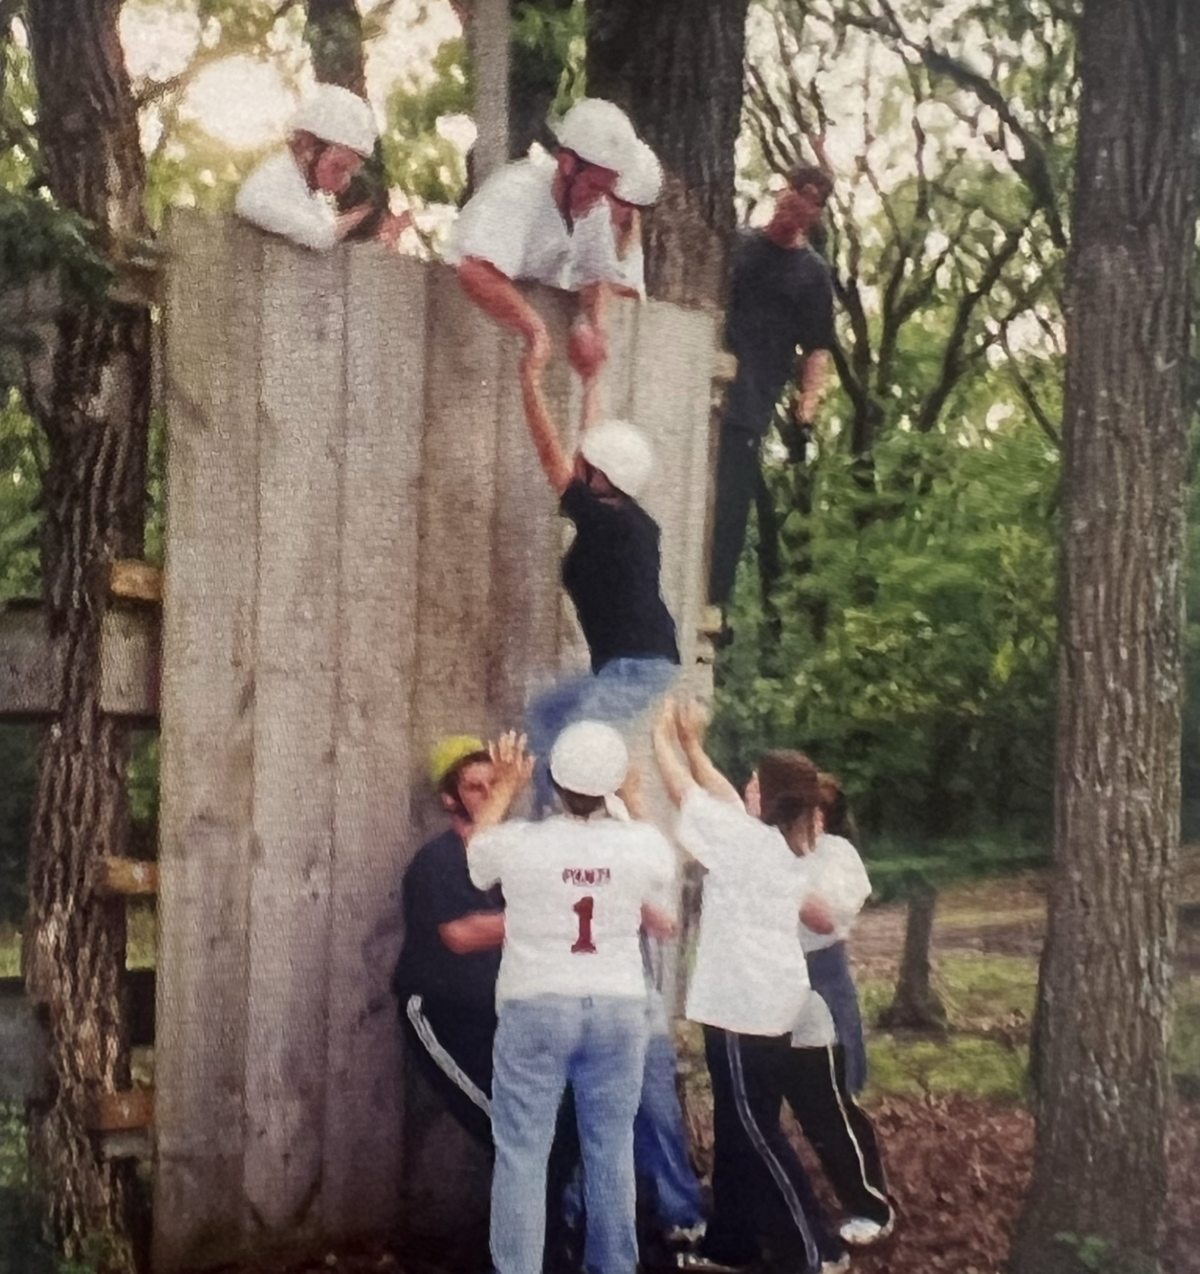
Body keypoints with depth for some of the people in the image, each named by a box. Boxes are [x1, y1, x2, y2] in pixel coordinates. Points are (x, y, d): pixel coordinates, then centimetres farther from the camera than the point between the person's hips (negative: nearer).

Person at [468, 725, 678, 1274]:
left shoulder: (517, 843, -12)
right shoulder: (644, 844, -6)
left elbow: (475, 852, 13)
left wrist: (505, 788, 25)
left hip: (536, 1009, -2)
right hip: (618, 1009, 3)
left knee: (522, 1153, 2)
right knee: (611, 1150, 13)